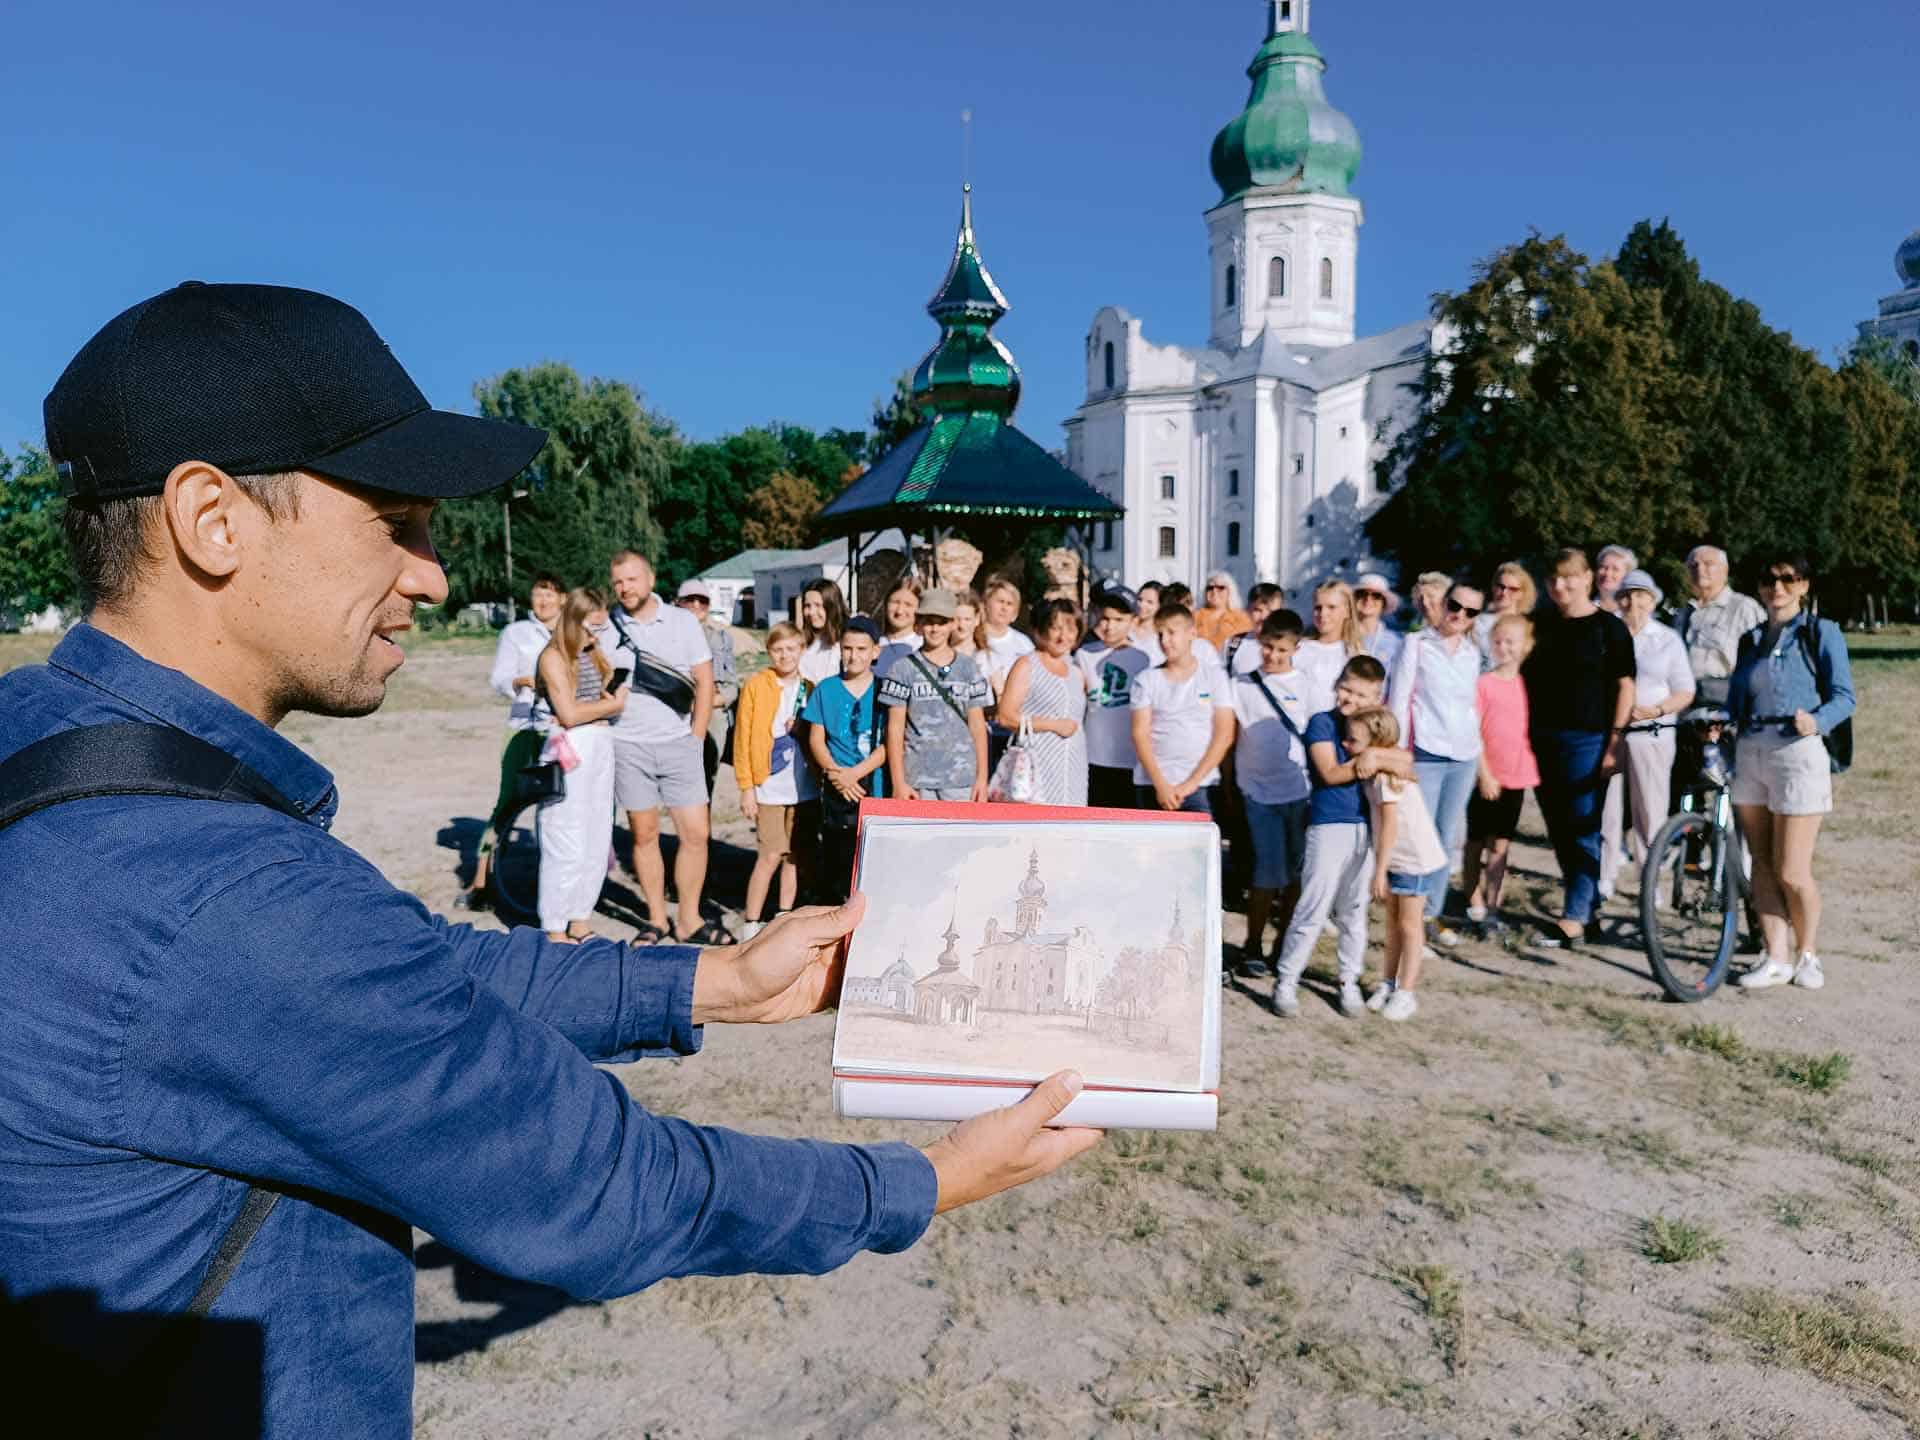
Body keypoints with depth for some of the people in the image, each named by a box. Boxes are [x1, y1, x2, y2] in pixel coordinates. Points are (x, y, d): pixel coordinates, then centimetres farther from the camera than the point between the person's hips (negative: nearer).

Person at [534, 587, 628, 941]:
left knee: (597, 841, 10)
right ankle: (555, 930, 6)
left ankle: (580, 922, 21)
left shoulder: (594, 654, 17)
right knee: (567, 845, -4)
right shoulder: (554, 657, -7)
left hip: (601, 746, 8)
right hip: (569, 750, -8)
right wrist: (613, 704, -4)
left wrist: (619, 694, -3)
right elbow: (569, 714, -13)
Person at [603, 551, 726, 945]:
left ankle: (689, 920, 10)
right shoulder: (604, 625, 2)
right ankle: (657, 919, 17)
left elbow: (704, 683, 5)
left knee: (695, 833, -1)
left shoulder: (683, 621, 4)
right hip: (628, 746, 0)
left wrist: (696, 738, 1)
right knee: (644, 834, 6)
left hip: (679, 743, 1)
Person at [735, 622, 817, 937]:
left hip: (803, 784, 4)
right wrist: (746, 786, -7)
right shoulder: (756, 685, -1)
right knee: (770, 856, -7)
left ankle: (784, 917, 21)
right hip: (769, 784, -4)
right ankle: (751, 924, 3)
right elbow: (743, 738, -3)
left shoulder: (809, 688, 10)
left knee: (795, 854, 9)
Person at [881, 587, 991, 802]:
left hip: (962, 778, 1)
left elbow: (977, 725, 10)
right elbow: (895, 729, 3)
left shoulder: (967, 668, 10)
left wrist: (982, 777, 4)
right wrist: (898, 782, -3)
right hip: (917, 779, -1)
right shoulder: (903, 669, 4)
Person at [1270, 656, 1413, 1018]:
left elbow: (1406, 758, -2)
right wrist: (1373, 762, -10)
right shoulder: (1322, 722, -2)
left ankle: (1350, 983, 25)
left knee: (1354, 910, 13)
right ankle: (1286, 982, 6)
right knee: (1313, 910, -5)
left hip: (1367, 827, 5)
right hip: (1329, 825, -5)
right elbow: (1330, 773, -13)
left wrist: (1373, 754, -17)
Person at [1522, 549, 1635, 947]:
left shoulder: (1609, 627, -2)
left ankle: (1573, 921, -5)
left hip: (1587, 740, -6)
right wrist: (1523, 738, 9)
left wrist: (1615, 740, -12)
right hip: (1543, 741, 6)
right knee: (1559, 831, 9)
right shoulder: (1543, 628, 13)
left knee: (1583, 831, -6)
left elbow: (1624, 686, -4)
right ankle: (1586, 904, 22)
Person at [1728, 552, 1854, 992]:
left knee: (1792, 872, -4)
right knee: (1762, 865, 6)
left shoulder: (1822, 632, 2)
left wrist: (1816, 722, -24)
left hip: (1798, 752, -5)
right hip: (1750, 753, 5)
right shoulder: (1751, 640, 15)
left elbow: (1844, 696, -5)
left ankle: (1808, 953, 18)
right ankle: (1776, 958, 14)